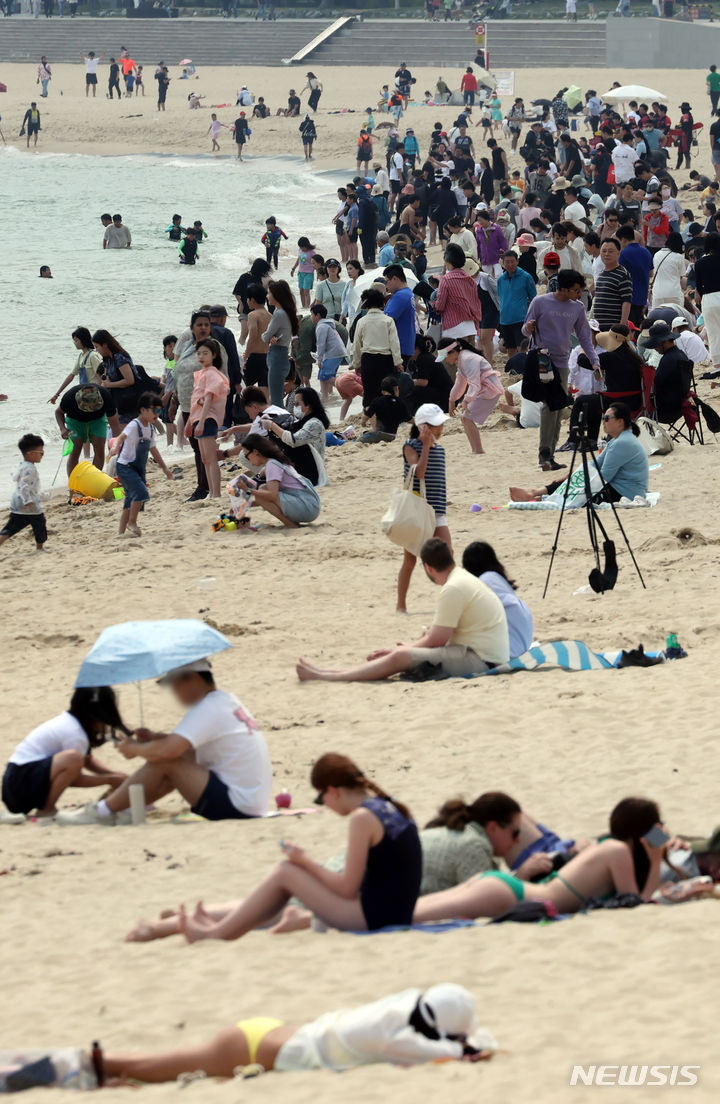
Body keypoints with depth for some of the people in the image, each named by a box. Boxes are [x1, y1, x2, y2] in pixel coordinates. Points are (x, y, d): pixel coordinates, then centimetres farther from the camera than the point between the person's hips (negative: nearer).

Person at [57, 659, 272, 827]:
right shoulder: (226, 701, 15)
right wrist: (155, 737, 6)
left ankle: (104, 812, -2)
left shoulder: (208, 709, -16)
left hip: (238, 806, -10)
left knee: (165, 763, -13)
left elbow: (168, 750, -25)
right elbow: (181, 744, 23)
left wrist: (134, 749, -6)